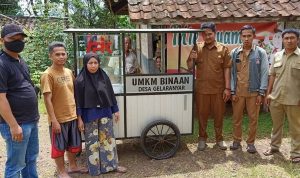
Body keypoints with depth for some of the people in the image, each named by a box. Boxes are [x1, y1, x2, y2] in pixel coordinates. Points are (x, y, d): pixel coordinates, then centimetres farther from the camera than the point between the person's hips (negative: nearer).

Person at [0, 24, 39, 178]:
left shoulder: (20, 60, 11)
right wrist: (13, 125, -21)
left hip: (31, 121, 9)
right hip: (17, 123, -8)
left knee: (31, 159, 19)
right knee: (16, 165, 4)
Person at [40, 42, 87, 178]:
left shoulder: (69, 72, 6)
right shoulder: (47, 75, -14)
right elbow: (47, 100, -16)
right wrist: (54, 120, -19)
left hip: (72, 116, 7)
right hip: (59, 119, -6)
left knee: (73, 144, 19)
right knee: (59, 146, 9)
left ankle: (73, 166, 39)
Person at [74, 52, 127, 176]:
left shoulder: (104, 77, 3)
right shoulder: (80, 80, -8)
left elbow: (111, 94, 8)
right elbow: (78, 100, -8)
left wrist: (115, 110, 8)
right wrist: (79, 118, -11)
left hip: (105, 112, 4)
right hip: (89, 115, -3)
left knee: (108, 139, 10)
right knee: (92, 142, 7)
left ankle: (111, 164, 24)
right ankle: (95, 168, 20)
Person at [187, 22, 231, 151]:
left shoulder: (223, 49, 0)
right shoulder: (197, 48, 2)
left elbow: (226, 69, -1)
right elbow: (189, 67, 4)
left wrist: (227, 88, -5)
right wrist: (191, 59, -18)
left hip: (218, 89, 0)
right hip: (201, 88, 1)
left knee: (218, 114, 10)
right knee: (202, 114, 10)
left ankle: (219, 138, 28)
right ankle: (202, 138, 26)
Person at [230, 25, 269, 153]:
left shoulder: (261, 53, 0)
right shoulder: (234, 53, 3)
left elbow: (264, 73, -2)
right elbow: (232, 73, 3)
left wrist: (261, 93, -7)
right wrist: (232, 91, -2)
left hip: (254, 92, -1)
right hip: (238, 92, 1)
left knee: (253, 118, 7)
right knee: (237, 118, 9)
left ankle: (251, 142, 22)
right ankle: (236, 141, 25)